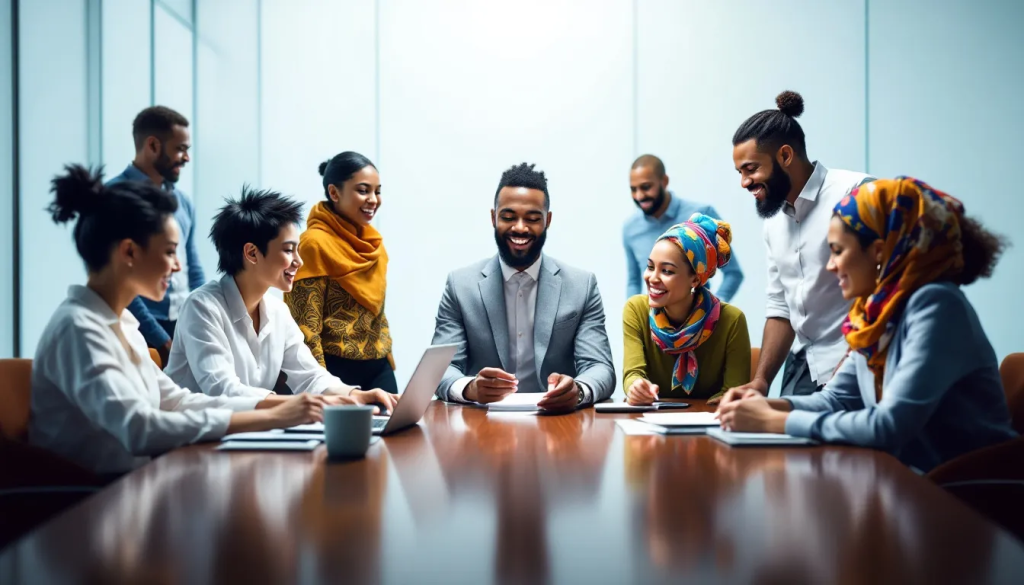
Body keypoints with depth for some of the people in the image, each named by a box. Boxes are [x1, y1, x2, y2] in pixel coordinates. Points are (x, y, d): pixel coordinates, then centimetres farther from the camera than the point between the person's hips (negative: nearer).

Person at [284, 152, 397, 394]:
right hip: (338, 369, -7)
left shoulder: (373, 243, 11)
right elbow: (306, 328, -15)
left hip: (379, 369, 7)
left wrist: (388, 362, 13)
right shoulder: (316, 243, -12)